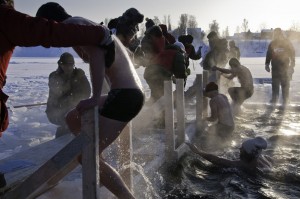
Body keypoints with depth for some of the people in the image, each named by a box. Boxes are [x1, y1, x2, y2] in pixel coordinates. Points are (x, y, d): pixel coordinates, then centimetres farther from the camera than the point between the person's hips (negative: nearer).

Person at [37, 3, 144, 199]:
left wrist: (95, 97, -27)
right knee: (73, 118, 22)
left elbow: (96, 52, -26)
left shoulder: (71, 24, -8)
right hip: (130, 93, 10)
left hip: (125, 95, -10)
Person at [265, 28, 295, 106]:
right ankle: (274, 98, 17)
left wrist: (292, 66, -4)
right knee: (275, 84, 7)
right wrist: (267, 64, 9)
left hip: (285, 67, -3)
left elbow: (292, 54, 0)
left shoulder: (287, 43, -1)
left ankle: (285, 100, 8)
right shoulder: (272, 44, 7)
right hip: (275, 67, 3)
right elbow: (268, 55, 13)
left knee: (285, 84, 0)